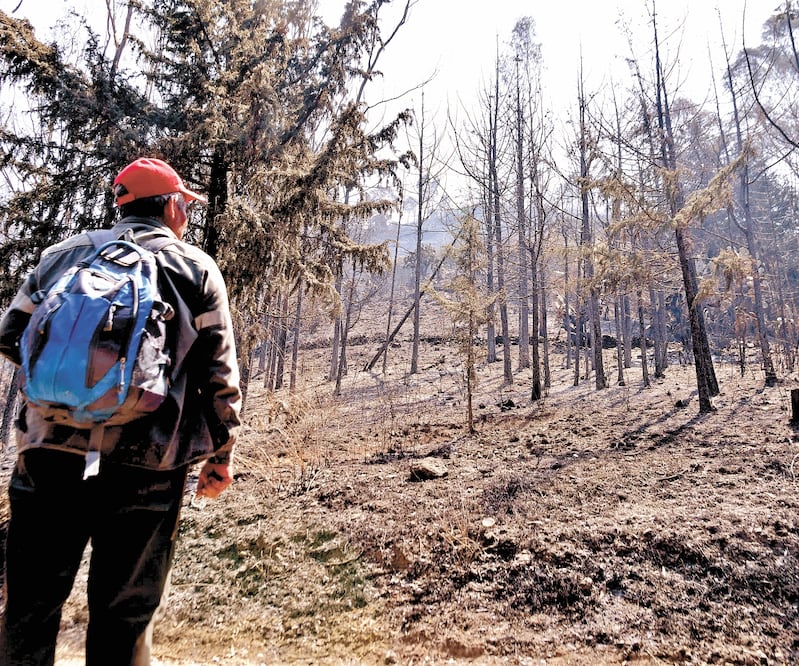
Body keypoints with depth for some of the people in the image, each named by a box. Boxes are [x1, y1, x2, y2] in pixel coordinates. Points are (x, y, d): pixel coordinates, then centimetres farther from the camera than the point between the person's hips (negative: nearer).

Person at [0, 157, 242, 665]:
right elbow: (221, 376, -2)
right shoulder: (198, 269, 2)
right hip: (145, 468, -2)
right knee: (124, 615, 11)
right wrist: (222, 455, 5)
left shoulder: (63, 255, 11)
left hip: (51, 453, 3)